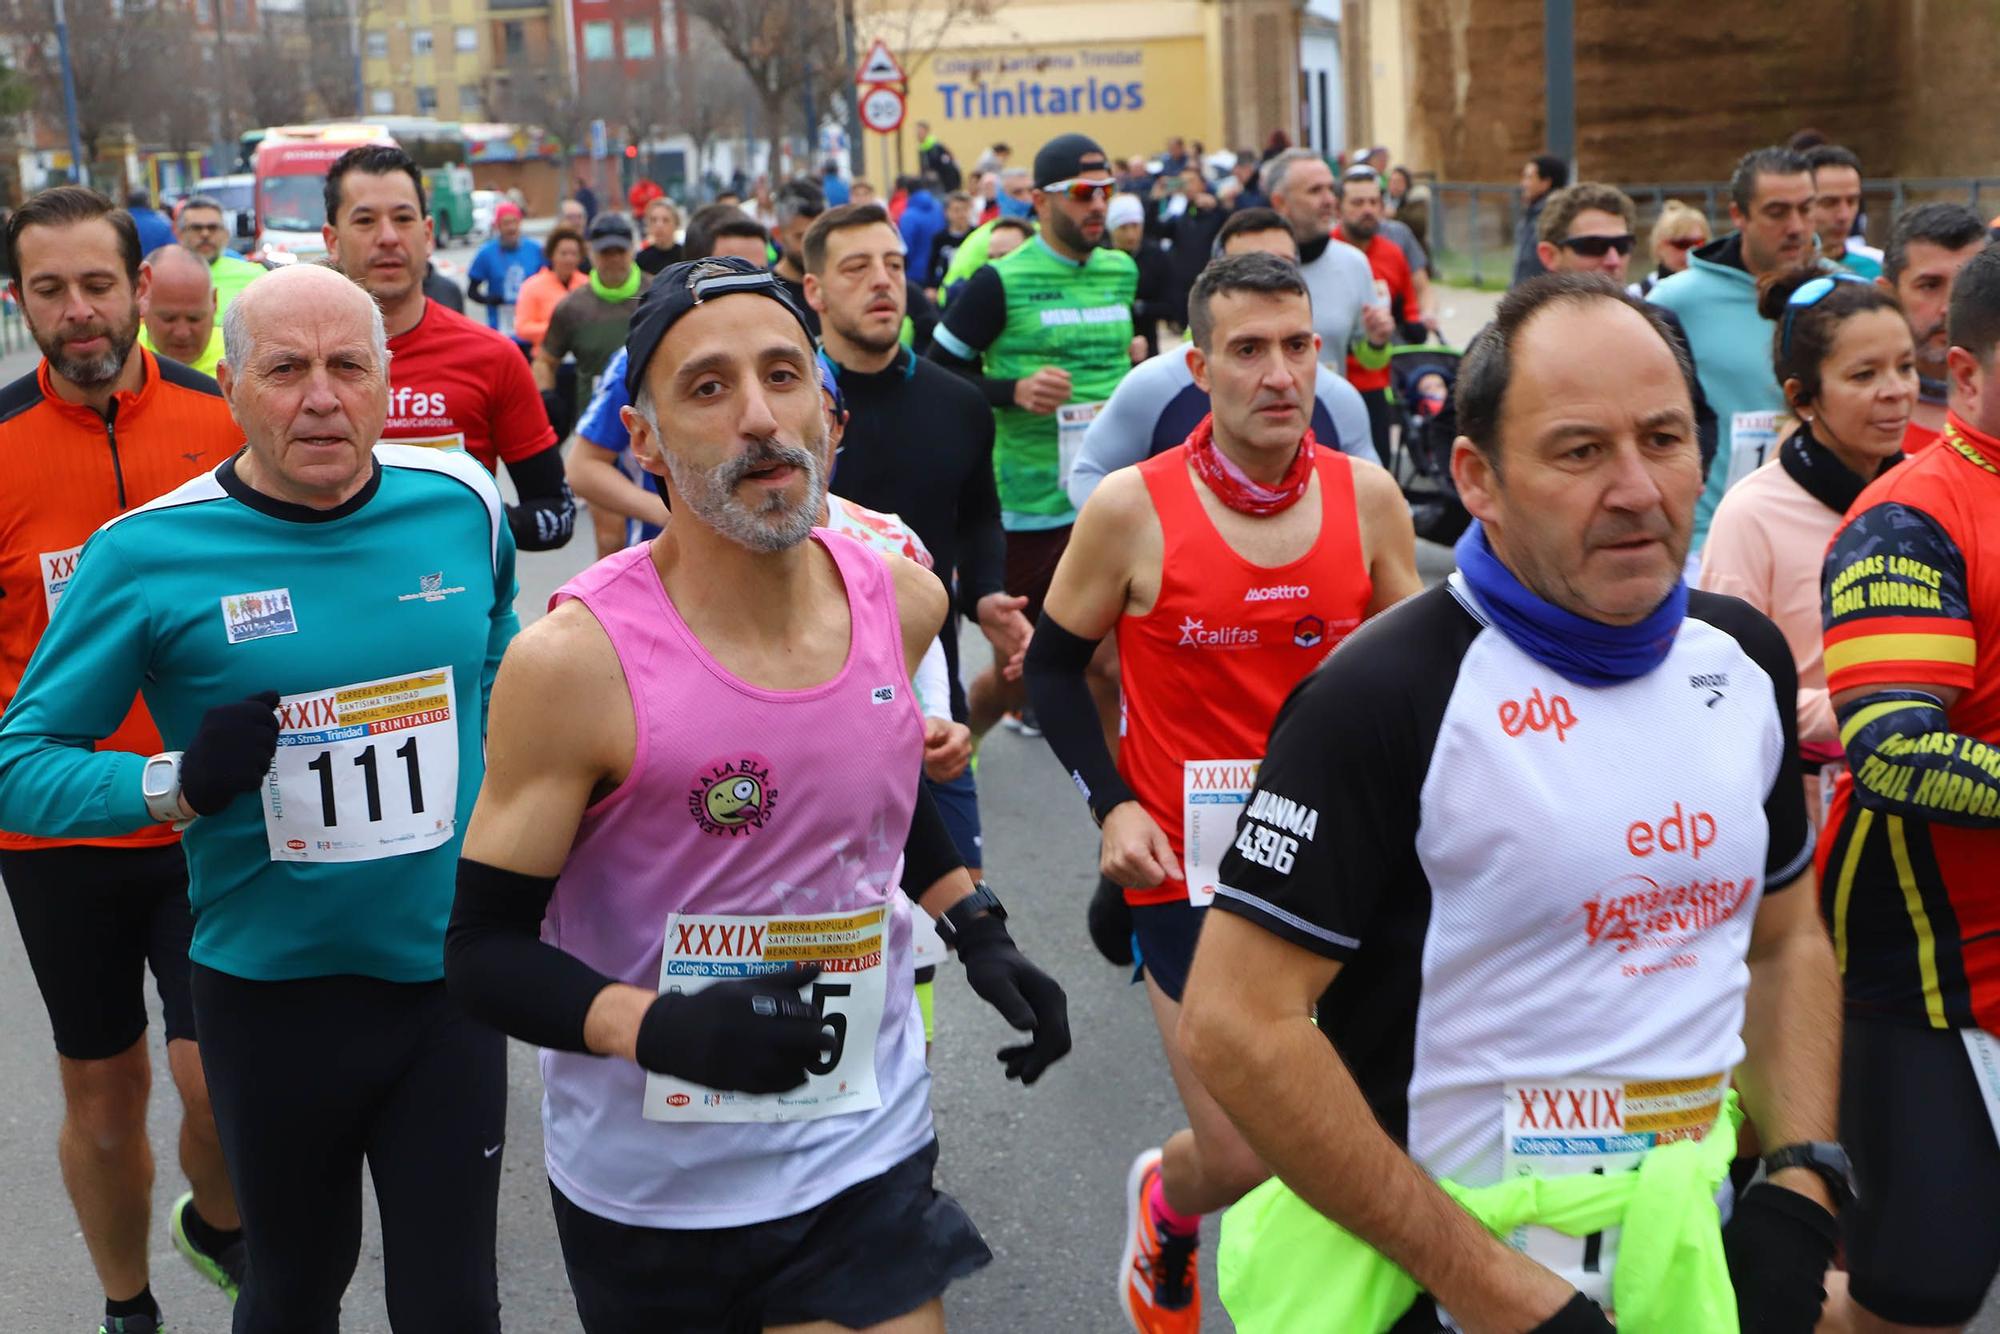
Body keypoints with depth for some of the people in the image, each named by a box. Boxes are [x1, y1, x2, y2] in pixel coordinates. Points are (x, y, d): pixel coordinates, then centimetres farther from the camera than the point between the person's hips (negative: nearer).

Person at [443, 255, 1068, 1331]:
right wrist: (663, 1029, -30)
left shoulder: (903, 602, -5)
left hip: (866, 1157, 3)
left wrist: (975, 926, 8)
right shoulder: (577, 660, -20)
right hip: (644, 1189, -3)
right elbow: (485, 950, -15)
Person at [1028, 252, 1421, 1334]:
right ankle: (1163, 1204, 36)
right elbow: (1052, 668, 3)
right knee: (1242, 1158, -1)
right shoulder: (1131, 508, -10)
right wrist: (1112, 806, -8)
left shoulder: (1367, 496, -1)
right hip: (1189, 866, -3)